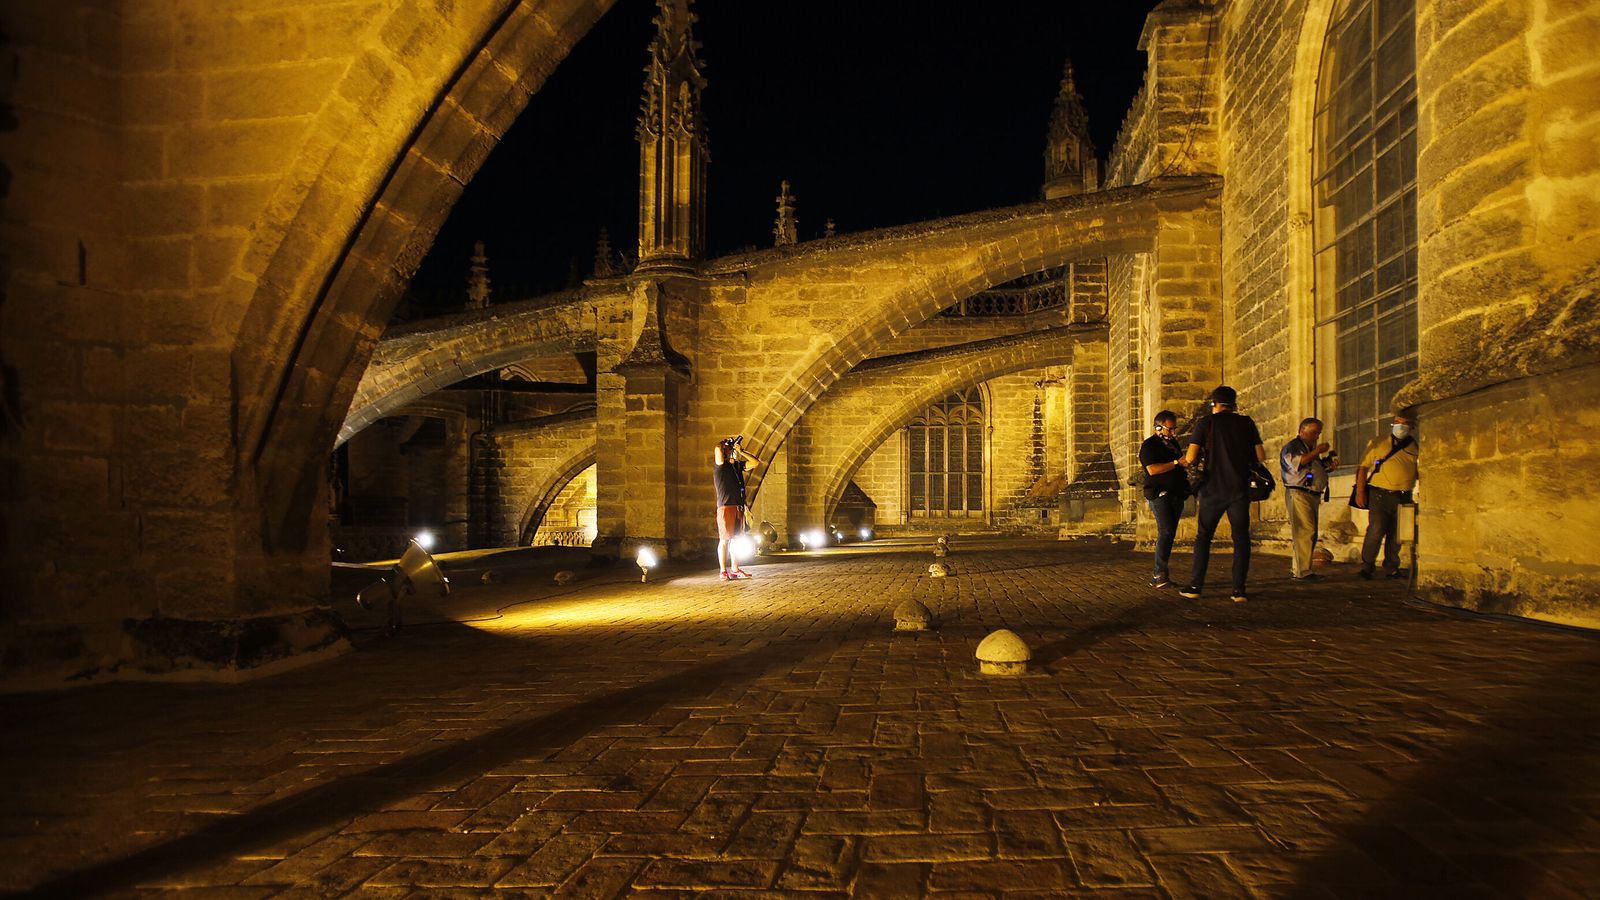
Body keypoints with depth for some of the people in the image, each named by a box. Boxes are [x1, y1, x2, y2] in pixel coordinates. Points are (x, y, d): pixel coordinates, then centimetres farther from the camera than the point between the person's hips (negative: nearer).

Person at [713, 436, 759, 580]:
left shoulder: (737, 465, 15)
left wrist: (740, 451, 10)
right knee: (724, 540, -5)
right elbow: (718, 449, -21)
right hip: (725, 507, -7)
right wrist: (725, 445, 1)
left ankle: (735, 570, 17)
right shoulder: (720, 466, -4)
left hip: (738, 507, 7)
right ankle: (723, 572, -3)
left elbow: (755, 463, 16)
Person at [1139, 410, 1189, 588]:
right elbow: (1152, 469, -21)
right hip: (1159, 495, -8)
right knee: (1166, 532, -21)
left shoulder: (1173, 443, 18)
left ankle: (1158, 576, 10)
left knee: (1169, 534, 6)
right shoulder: (1149, 445, -7)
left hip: (1176, 495, 8)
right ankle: (1159, 574, -22)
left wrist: (1187, 463, 11)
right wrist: (1177, 462, -22)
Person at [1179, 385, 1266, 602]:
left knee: (1203, 537, 8)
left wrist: (1185, 461, 12)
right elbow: (1261, 457, 2)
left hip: (1213, 489, -1)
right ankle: (1239, 589, 0)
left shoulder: (1205, 423, -2)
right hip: (1240, 489, 1)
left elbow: (1190, 458, -10)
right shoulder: (1247, 423, 3)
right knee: (1241, 538, 6)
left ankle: (1196, 586, 6)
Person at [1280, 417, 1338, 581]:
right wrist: (1316, 452, -16)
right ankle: (1302, 571, -18)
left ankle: (1296, 568, 13)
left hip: (1313, 495, 9)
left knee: (1310, 534, 7)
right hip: (1298, 493, -9)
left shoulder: (1311, 448, 26)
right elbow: (1296, 464, -19)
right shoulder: (1291, 447, -2)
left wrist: (1330, 466, 13)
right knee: (1304, 532, -16)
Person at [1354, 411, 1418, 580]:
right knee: (1376, 530, -12)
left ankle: (1392, 568, 18)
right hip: (1380, 494, -3)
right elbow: (1363, 467, 4)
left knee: (1396, 535, 7)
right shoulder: (1378, 443, 6)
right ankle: (1367, 566, -1)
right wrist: (1360, 491, -5)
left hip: (1403, 497, 3)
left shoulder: (1415, 448, 11)